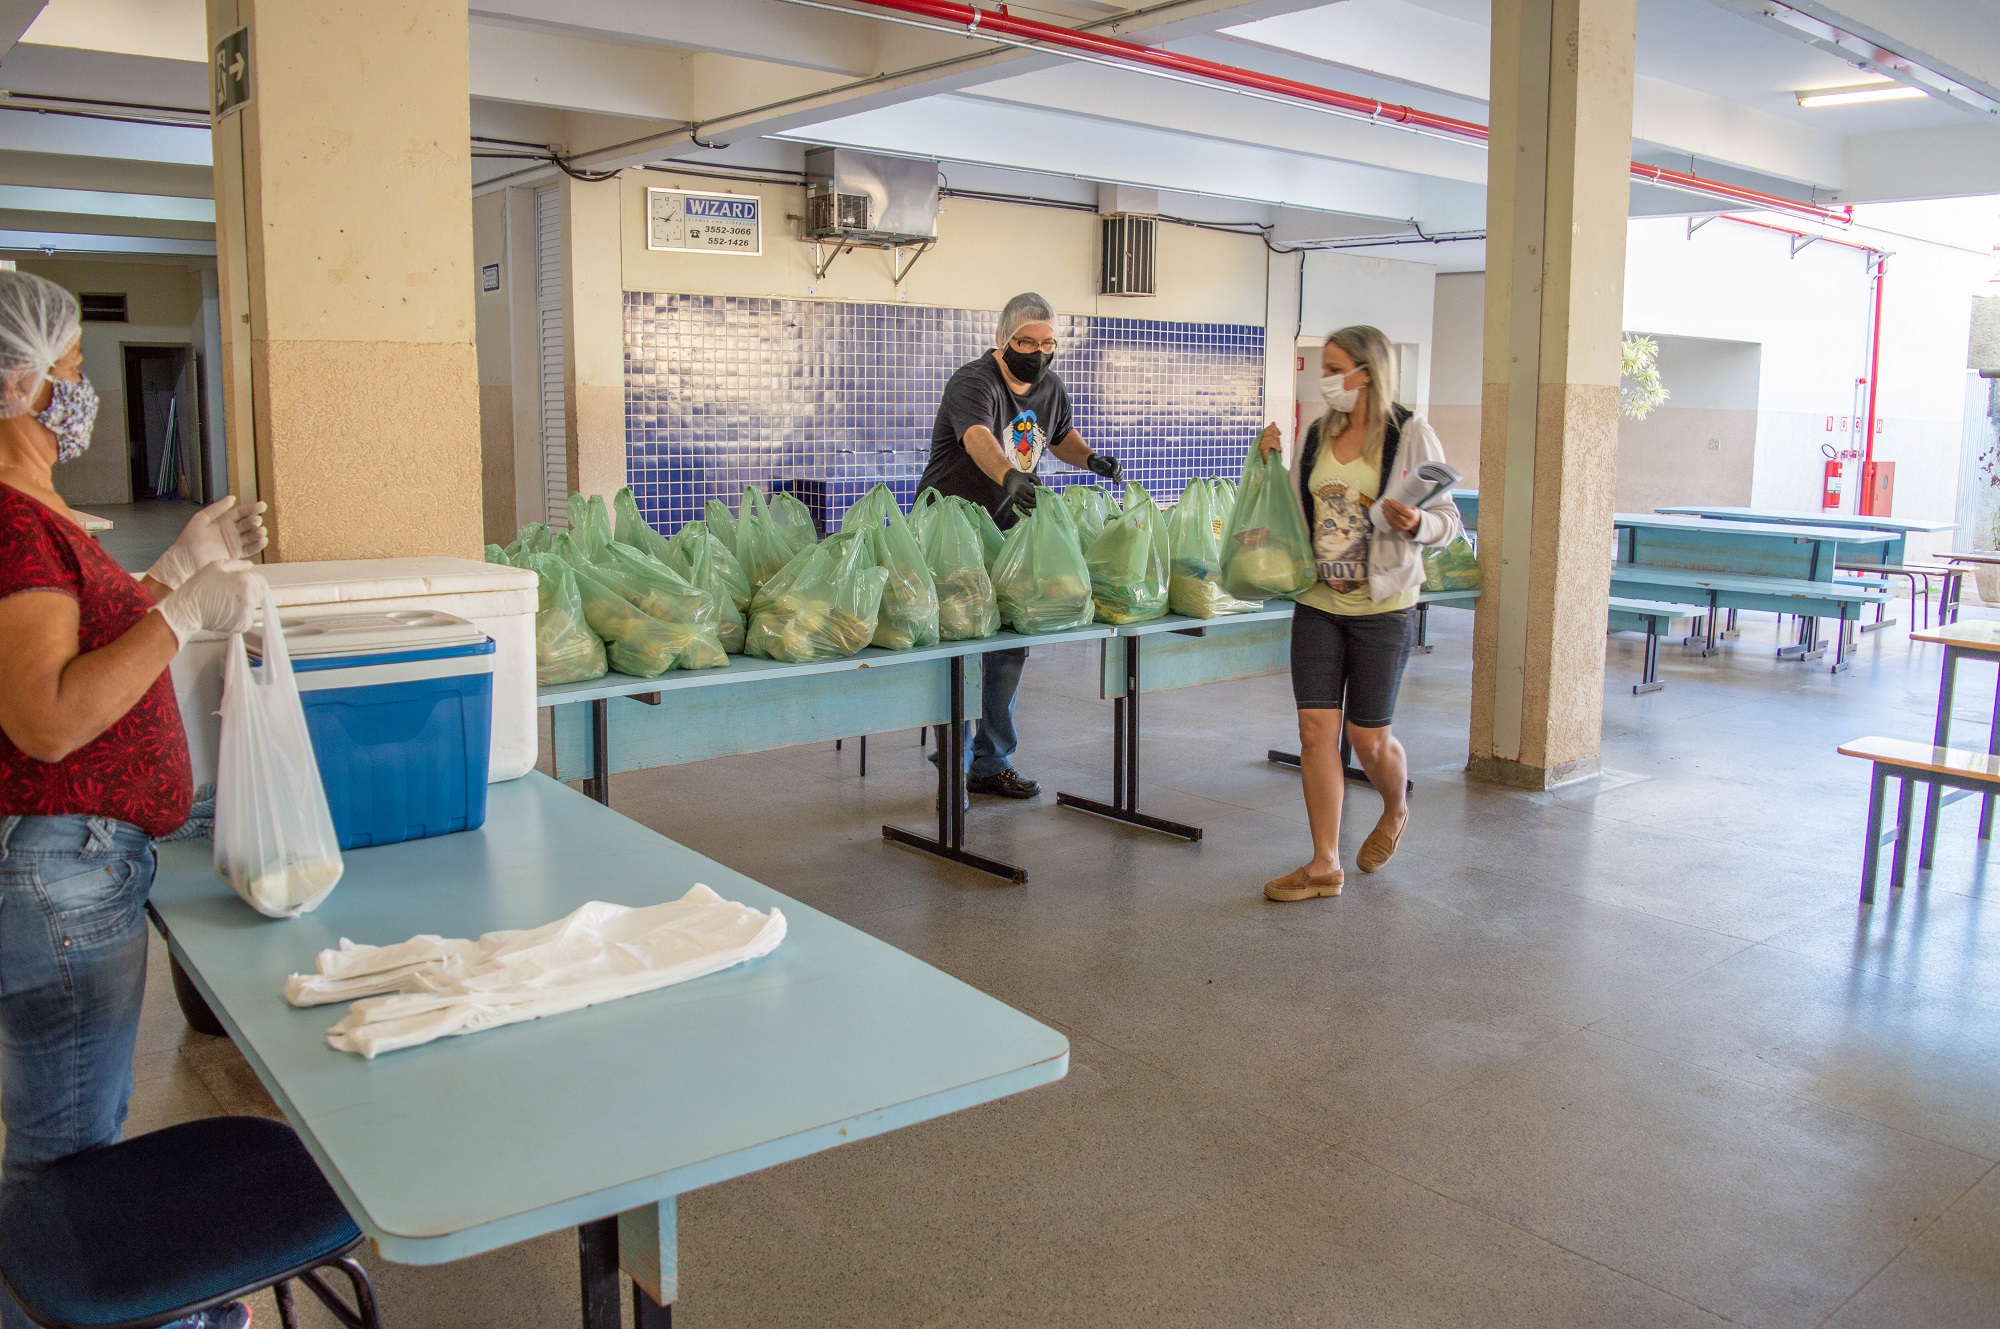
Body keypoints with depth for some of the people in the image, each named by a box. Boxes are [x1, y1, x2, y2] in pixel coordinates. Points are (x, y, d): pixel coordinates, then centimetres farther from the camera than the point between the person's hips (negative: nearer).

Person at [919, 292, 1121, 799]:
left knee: (1011, 647, 9)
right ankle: (955, 767, 6)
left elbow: (1061, 435, 25)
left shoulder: (1051, 387, 5)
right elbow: (979, 438, -40)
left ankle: (991, 763, 21)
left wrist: (1090, 457, 4)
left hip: (1006, 532, 7)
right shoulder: (974, 382, -19)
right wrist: (1010, 477, -59)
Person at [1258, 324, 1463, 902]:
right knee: (1315, 728, -1)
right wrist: (1271, 461, 2)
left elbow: (1448, 519, -5)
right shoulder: (1316, 435, 7)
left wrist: (1416, 525, -25)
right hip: (1317, 604, 4)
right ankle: (1324, 865, 9)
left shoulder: (1410, 435, -7)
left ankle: (1394, 812, 39)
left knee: (1368, 737, 4)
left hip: (1382, 607, -4)